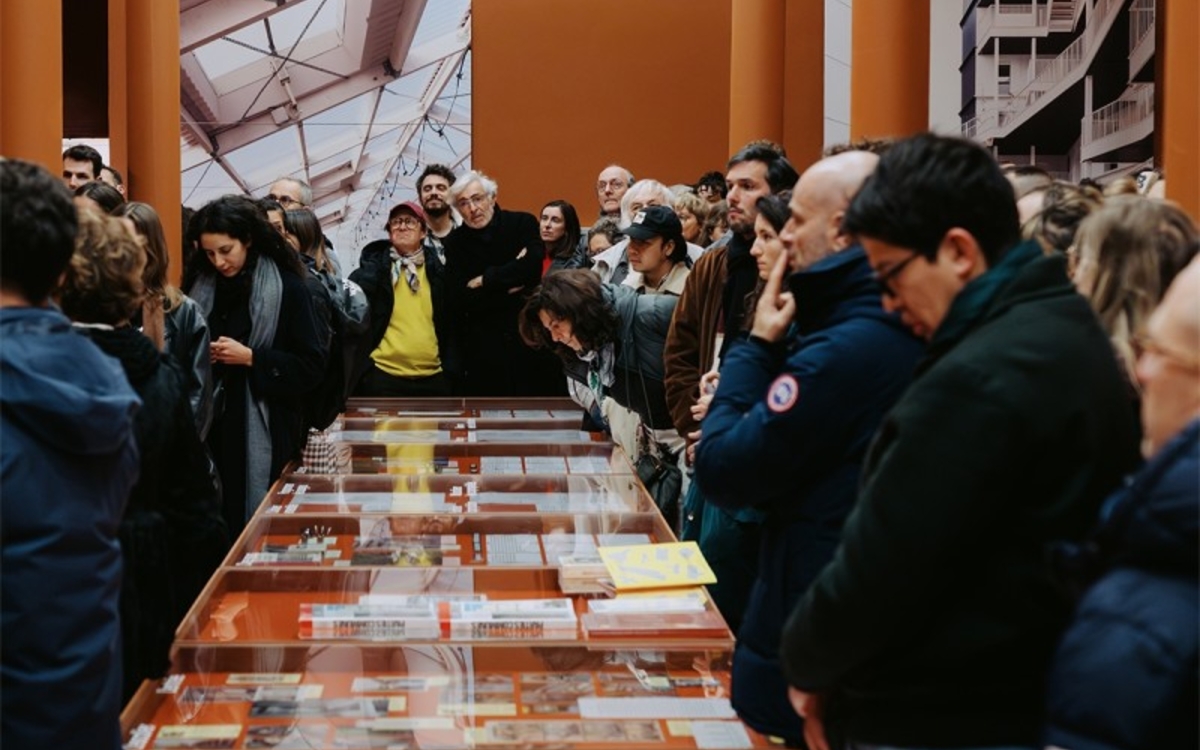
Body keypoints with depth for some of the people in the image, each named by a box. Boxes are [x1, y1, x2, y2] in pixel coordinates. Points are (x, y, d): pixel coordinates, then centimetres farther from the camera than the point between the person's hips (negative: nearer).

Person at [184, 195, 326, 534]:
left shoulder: (287, 288, -6)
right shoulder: (202, 285, 8)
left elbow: (311, 365, -8)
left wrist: (250, 357, -15)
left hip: (264, 430, -4)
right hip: (213, 427, 4)